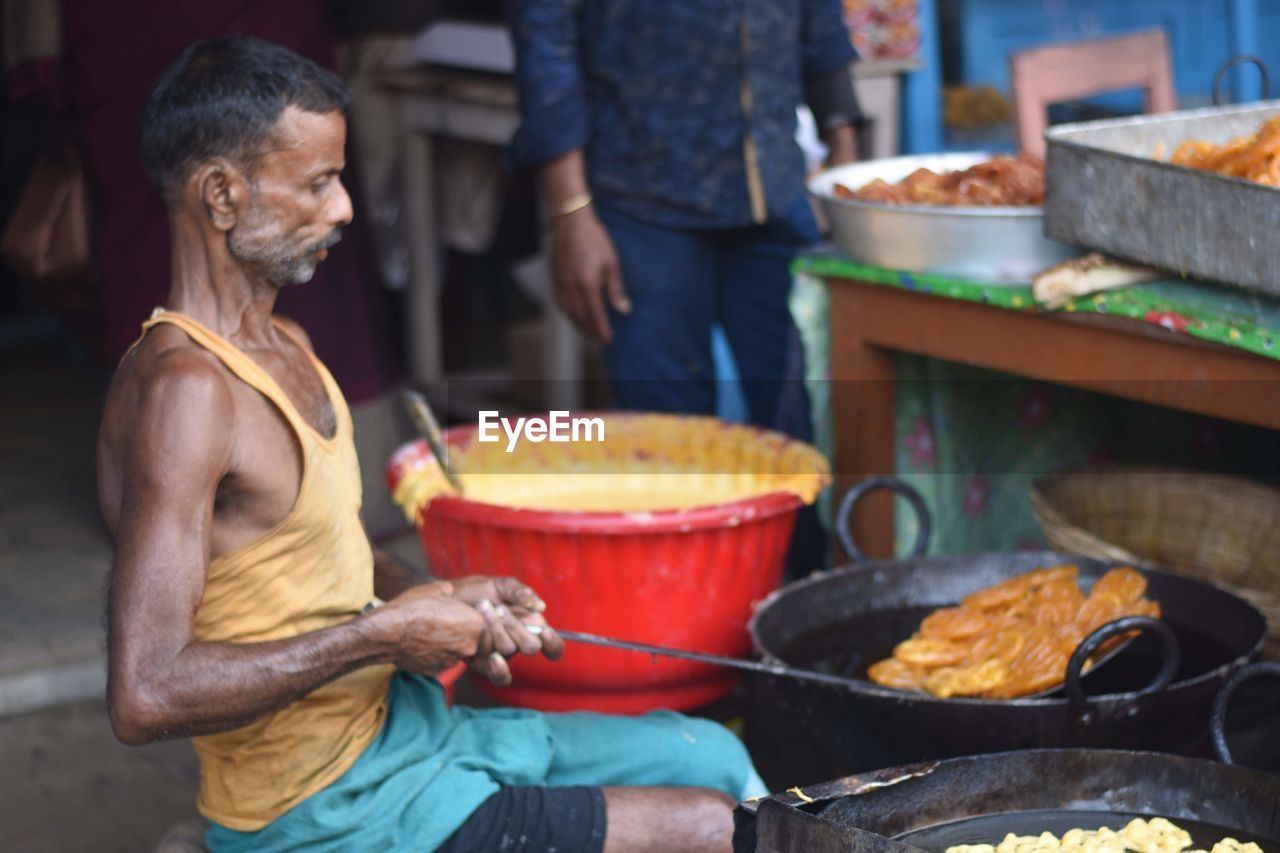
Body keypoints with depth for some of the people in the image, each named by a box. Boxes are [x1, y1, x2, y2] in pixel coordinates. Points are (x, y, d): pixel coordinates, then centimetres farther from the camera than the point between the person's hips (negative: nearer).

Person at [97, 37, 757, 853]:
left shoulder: (287, 348, 9)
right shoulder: (181, 392, -24)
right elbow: (146, 696, -32)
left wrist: (441, 601, 3)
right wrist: (384, 633, -23)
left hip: (403, 723, 10)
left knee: (713, 756, 16)